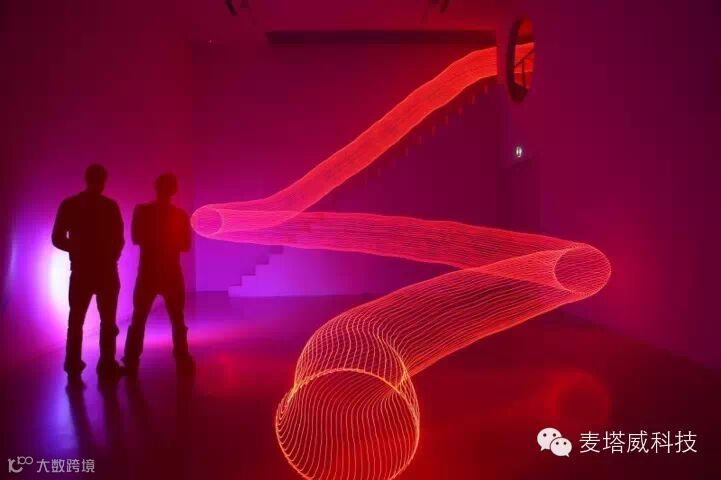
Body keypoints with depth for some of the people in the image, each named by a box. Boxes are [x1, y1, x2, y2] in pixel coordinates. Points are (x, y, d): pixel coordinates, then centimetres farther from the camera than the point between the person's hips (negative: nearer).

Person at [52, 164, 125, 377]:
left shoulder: (69, 205, 1)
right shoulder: (110, 206, -8)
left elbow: (58, 239, 1)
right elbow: (118, 240, -7)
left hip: (81, 269, 3)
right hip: (106, 270, -3)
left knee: (76, 319, 13)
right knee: (107, 320, 6)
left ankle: (73, 365, 14)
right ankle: (107, 365, 5)